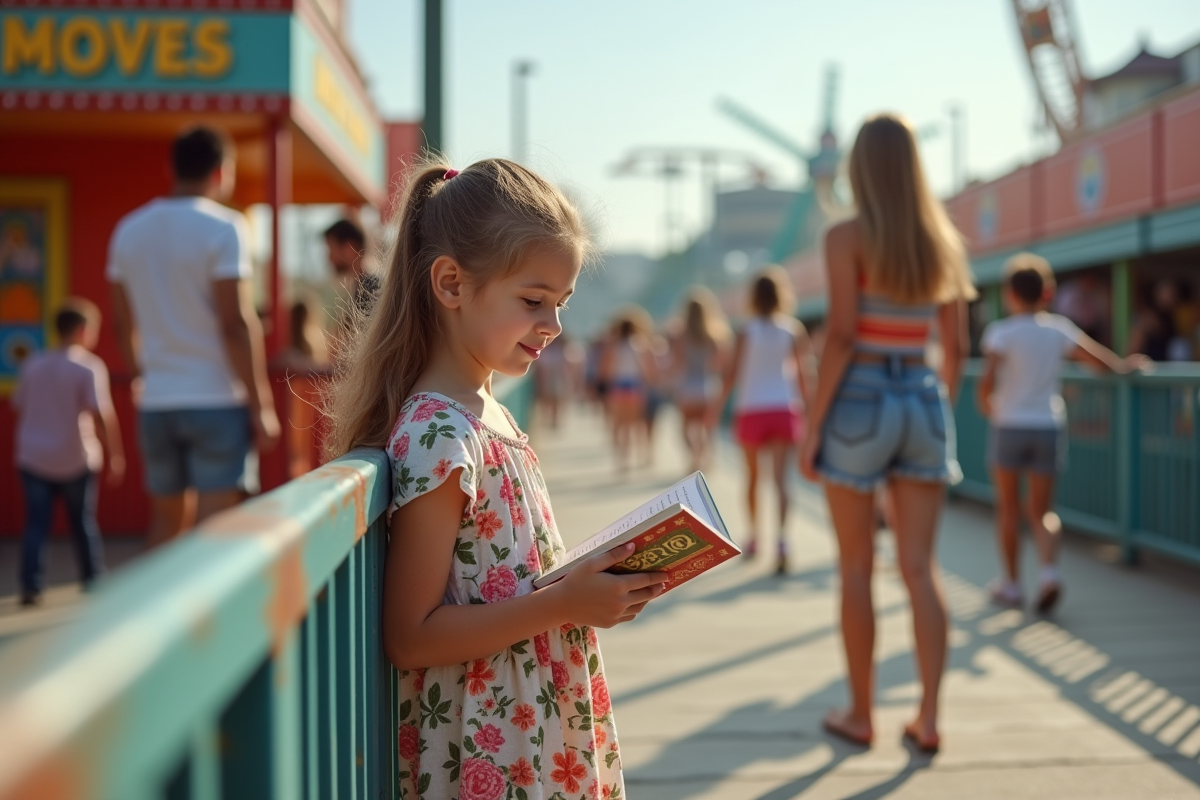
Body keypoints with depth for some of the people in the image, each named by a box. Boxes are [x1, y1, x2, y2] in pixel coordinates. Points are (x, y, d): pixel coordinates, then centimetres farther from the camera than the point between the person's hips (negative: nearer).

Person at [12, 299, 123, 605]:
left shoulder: (32, 364, 7)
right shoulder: (89, 367, -10)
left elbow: (19, 407, 14)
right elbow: (101, 413, -17)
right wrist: (115, 454, -13)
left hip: (33, 457, 3)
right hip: (75, 459, -3)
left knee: (36, 523, 4)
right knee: (83, 522, 11)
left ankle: (31, 586, -2)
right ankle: (93, 581, 18)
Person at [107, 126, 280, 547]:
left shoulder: (129, 230, 10)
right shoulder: (222, 227, -9)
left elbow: (123, 326, 14)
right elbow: (236, 324, -14)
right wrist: (261, 406, -10)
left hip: (155, 403, 6)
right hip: (216, 400, -6)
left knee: (166, 522, 16)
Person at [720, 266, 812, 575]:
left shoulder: (747, 332, -3)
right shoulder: (792, 329, 1)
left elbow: (733, 371, -5)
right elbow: (801, 371, 2)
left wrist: (719, 404, 5)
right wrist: (806, 404, 11)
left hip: (751, 409, 0)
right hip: (784, 408, 0)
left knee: (752, 475, 17)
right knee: (780, 477, -8)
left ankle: (754, 536, 28)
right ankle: (781, 536, -28)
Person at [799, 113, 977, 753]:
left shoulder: (847, 237, -8)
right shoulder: (943, 242, 7)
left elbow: (841, 336, -15)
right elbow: (955, 347, 9)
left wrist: (814, 426, -10)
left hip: (860, 401, -4)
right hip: (924, 403, 4)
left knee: (856, 570, 6)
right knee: (920, 569, 7)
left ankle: (860, 715, 15)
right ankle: (928, 718, 7)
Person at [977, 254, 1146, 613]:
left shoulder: (1001, 332, -8)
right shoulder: (1058, 329, 3)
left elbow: (987, 383, -17)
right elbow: (1099, 359, 4)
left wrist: (987, 407, 2)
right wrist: (1124, 365, 23)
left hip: (1009, 426, -3)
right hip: (1048, 426, 3)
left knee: (1008, 507, 11)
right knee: (1041, 509, 9)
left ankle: (1011, 583, 17)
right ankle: (1050, 569, -15)